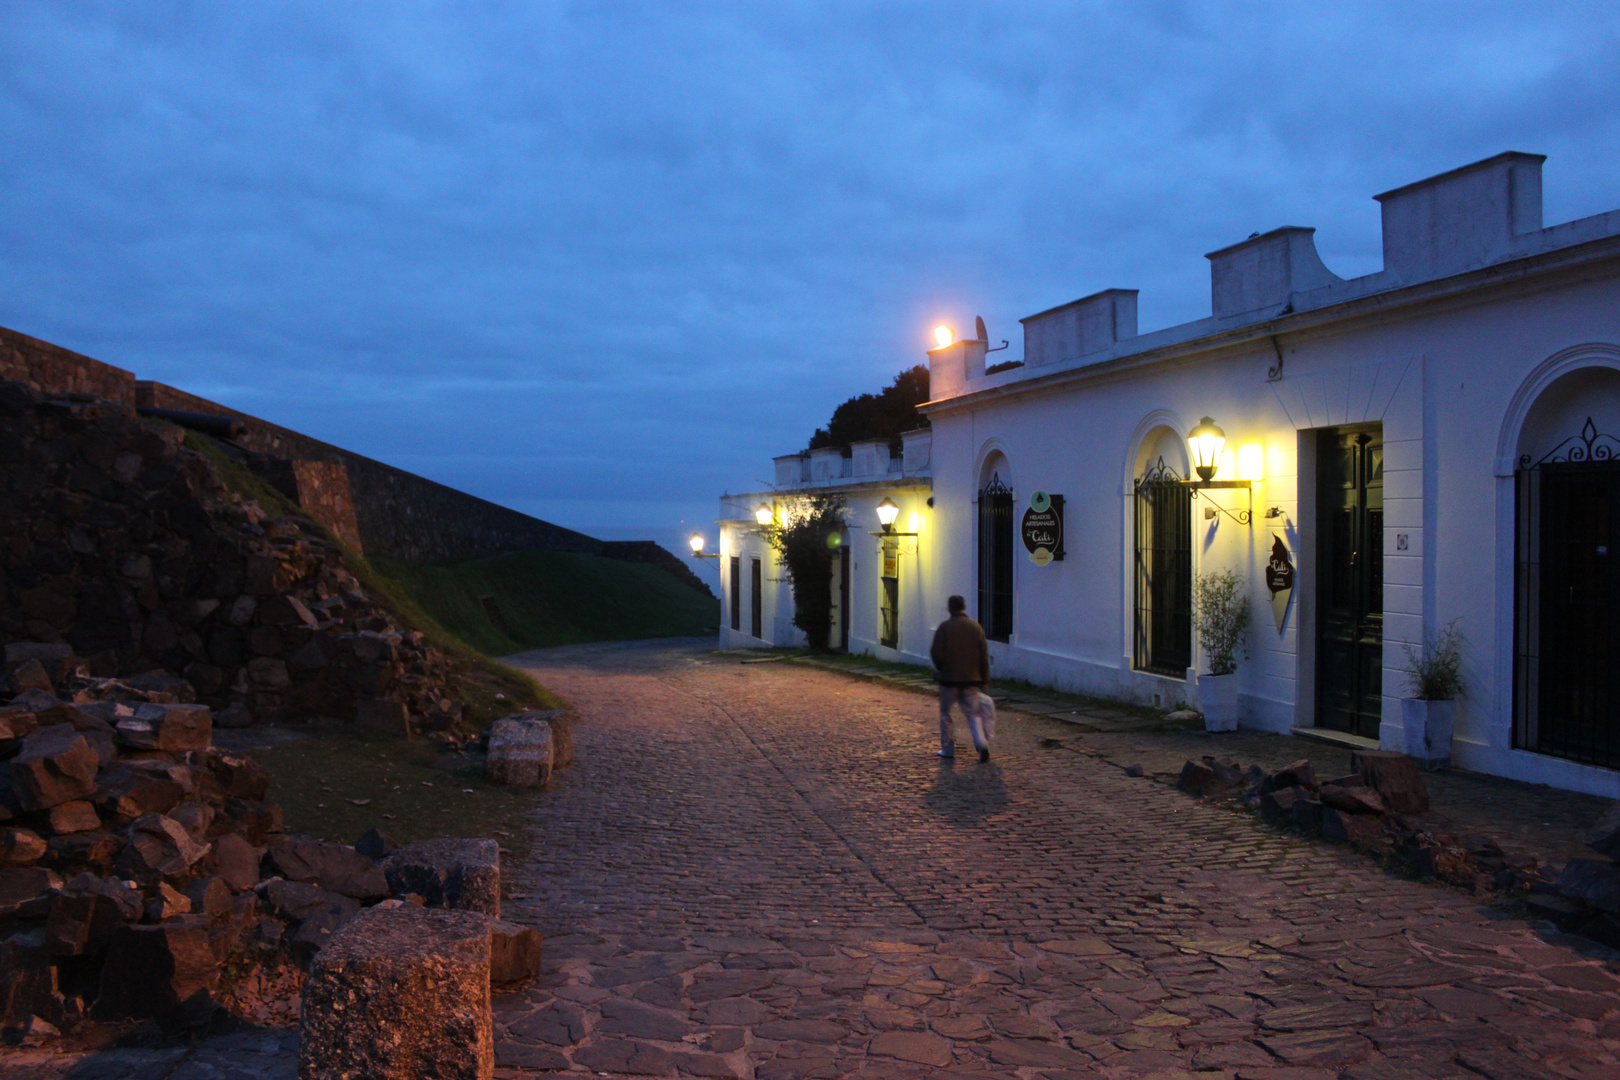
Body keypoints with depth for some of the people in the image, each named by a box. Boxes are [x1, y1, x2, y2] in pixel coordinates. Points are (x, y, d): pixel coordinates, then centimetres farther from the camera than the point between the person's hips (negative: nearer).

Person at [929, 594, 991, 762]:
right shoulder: (976, 627, 2)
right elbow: (984, 656, 3)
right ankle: (981, 743, -14)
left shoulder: (944, 627, -8)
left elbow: (937, 654, -10)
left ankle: (947, 748, 16)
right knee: (973, 713, 8)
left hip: (949, 678, -3)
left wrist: (940, 668, 10)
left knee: (945, 713, 12)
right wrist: (984, 679, 10)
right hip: (971, 679, 3)